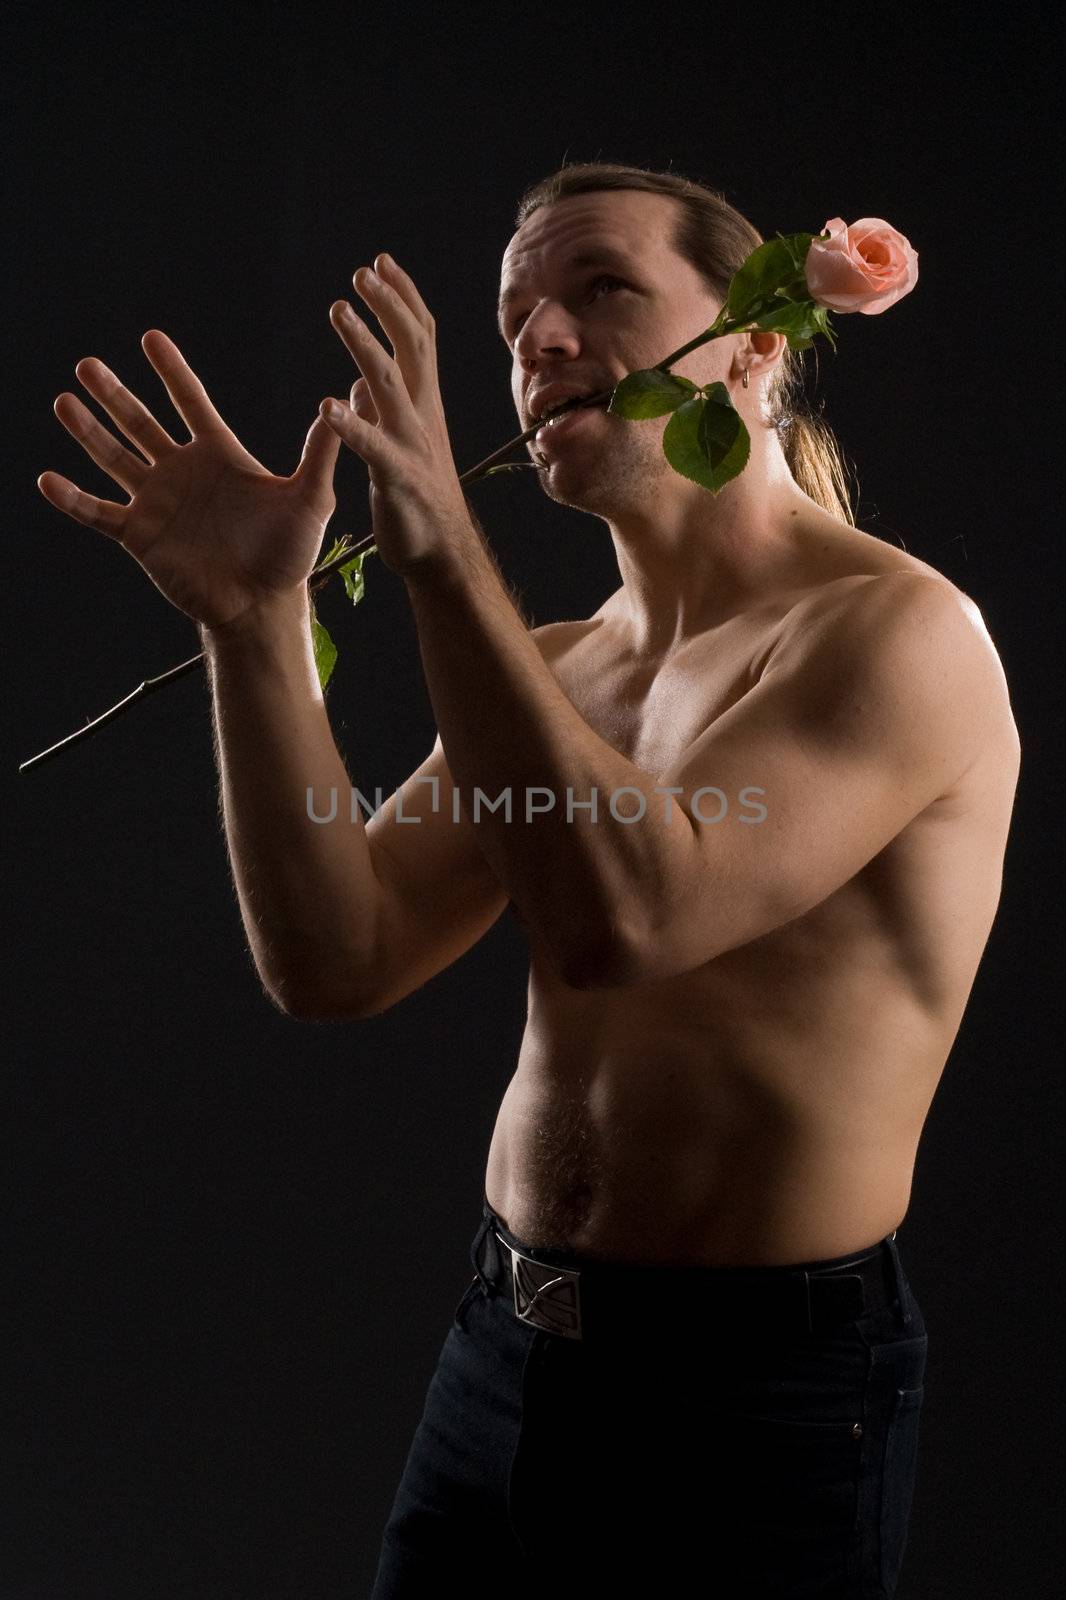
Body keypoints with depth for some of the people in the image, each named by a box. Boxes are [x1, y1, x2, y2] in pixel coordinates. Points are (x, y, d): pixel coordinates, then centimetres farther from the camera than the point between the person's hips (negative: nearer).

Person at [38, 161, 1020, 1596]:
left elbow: (624, 920, -27)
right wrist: (253, 622, -10)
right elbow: (338, 965, -2)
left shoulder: (896, 629, -13)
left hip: (761, 1377, -6)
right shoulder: (551, 666, 9)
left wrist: (446, 557, -26)